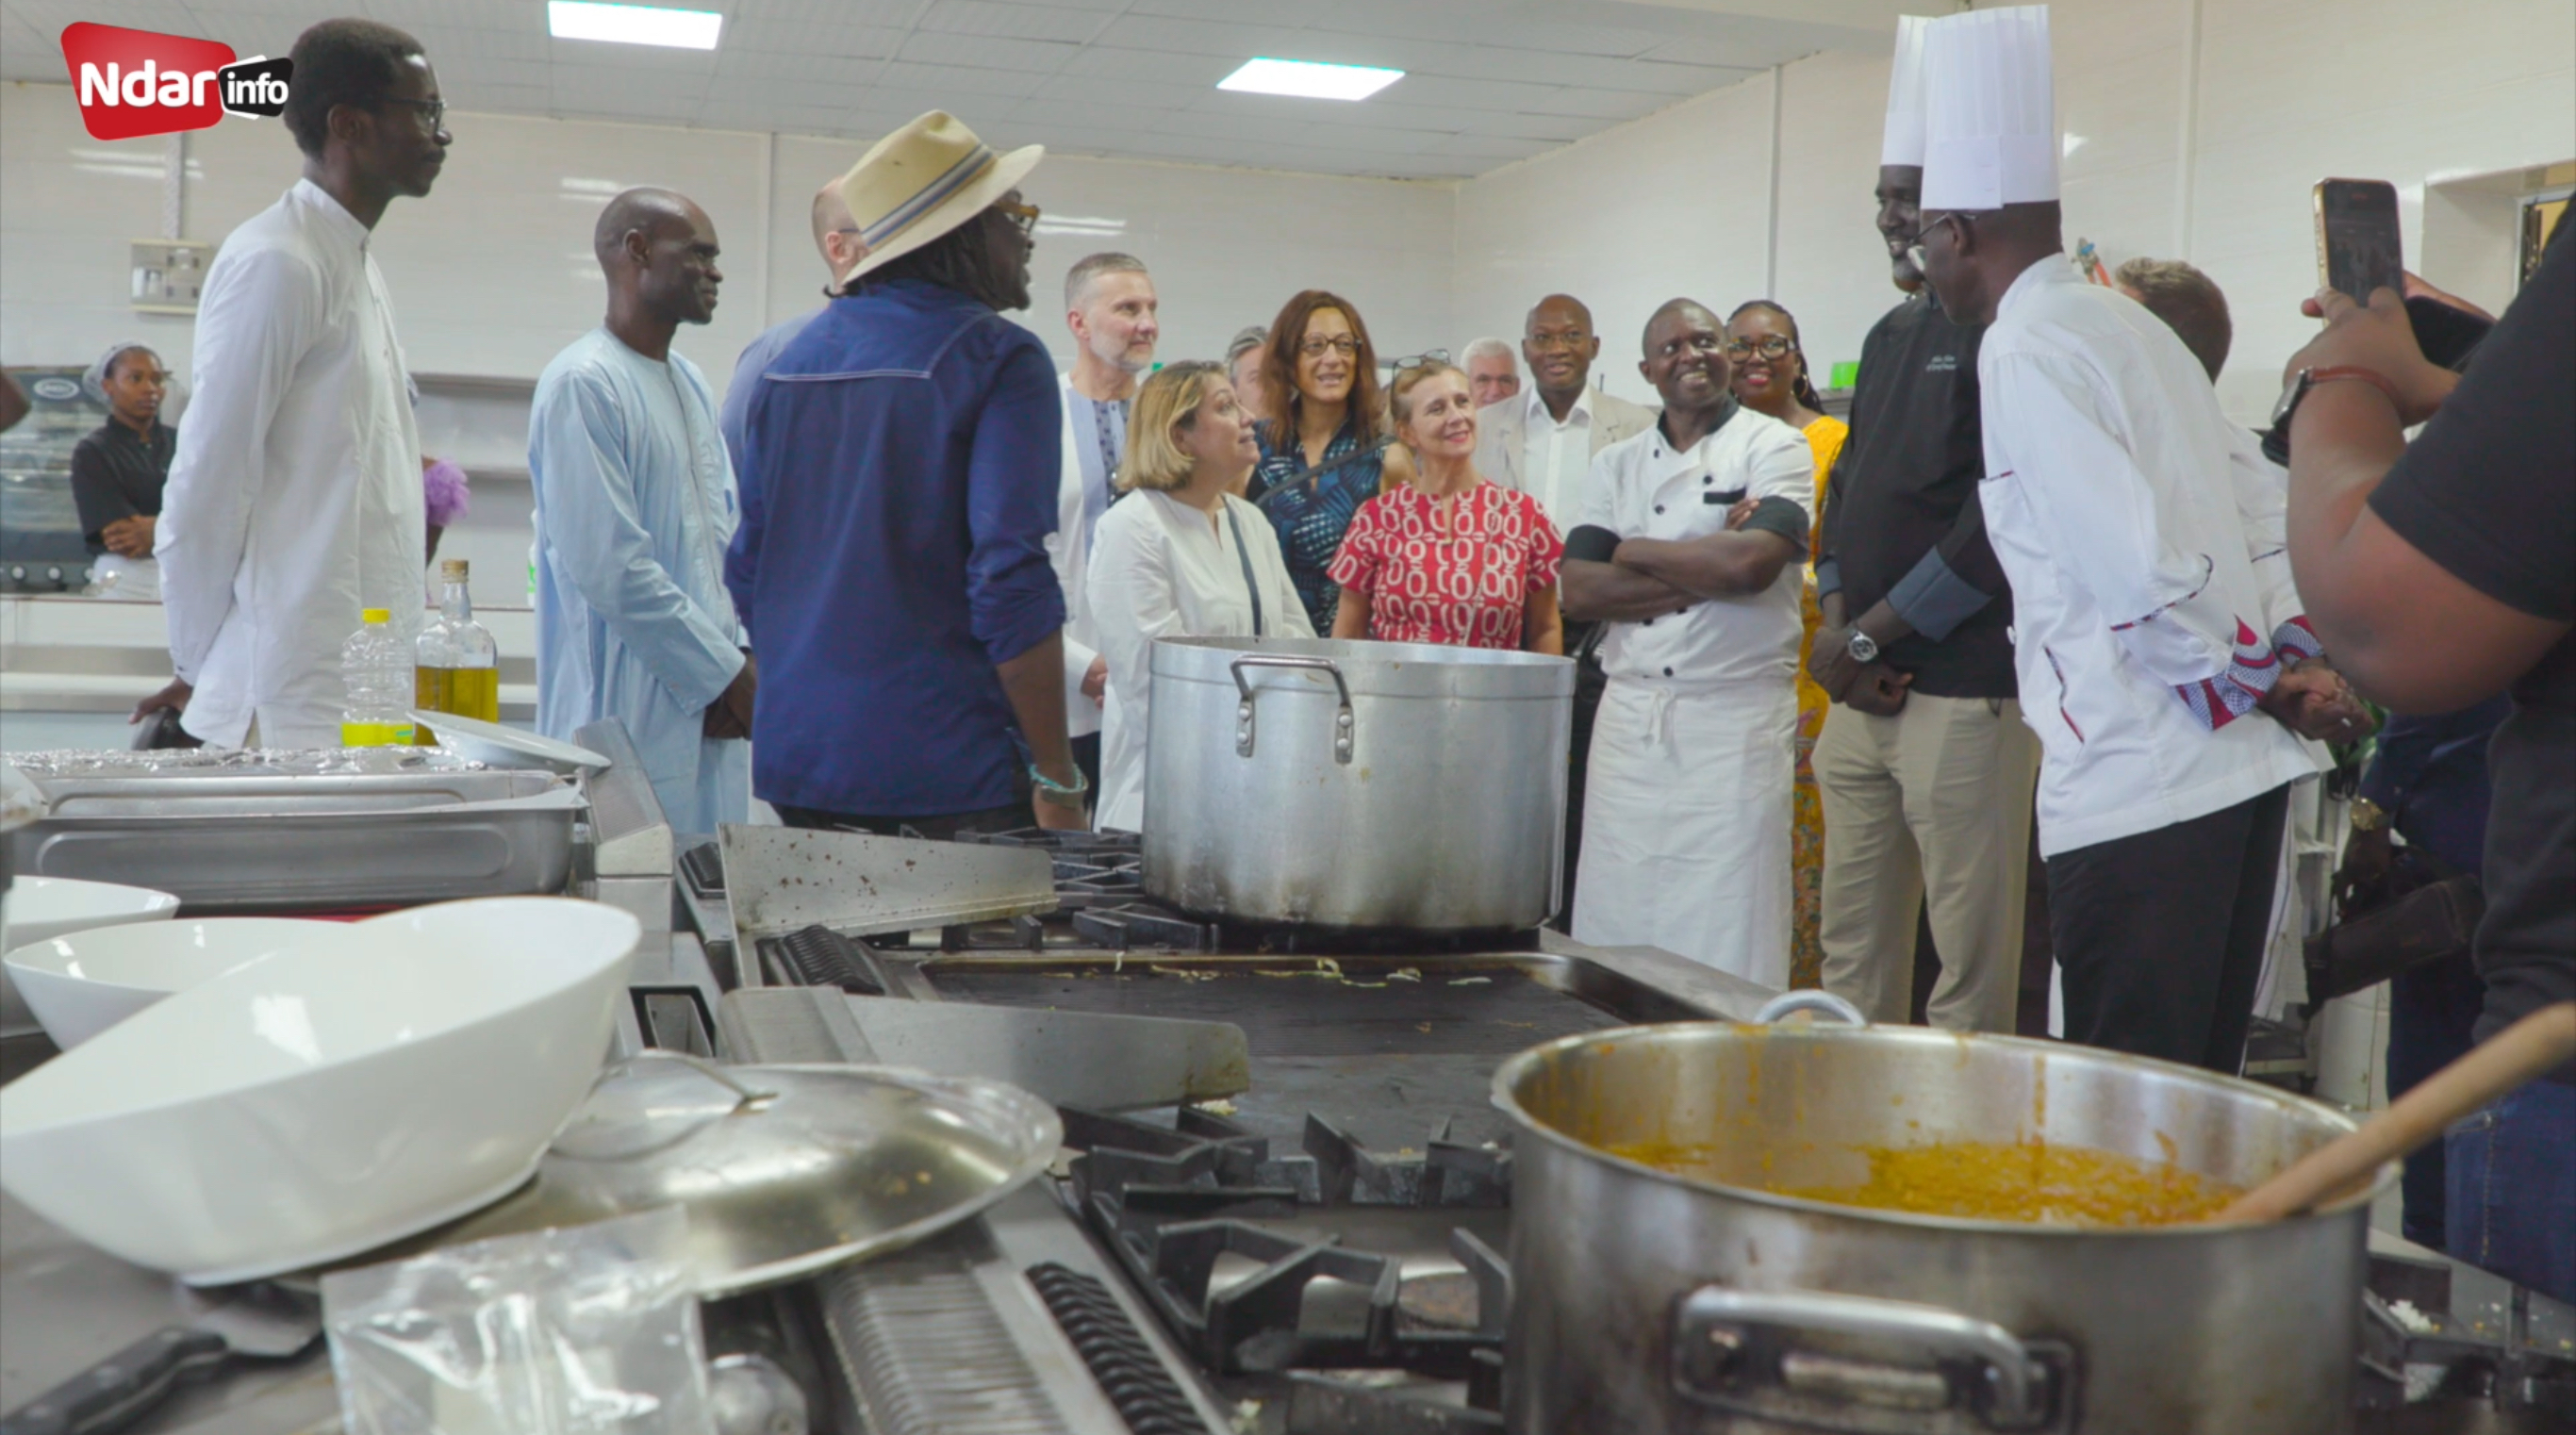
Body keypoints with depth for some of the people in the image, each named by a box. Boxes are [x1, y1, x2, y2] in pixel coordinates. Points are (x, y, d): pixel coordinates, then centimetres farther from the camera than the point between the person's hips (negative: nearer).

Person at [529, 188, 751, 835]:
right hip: (630, 715, -8)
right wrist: (727, 673, -12)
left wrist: (740, 663, 3)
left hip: (712, 708, 8)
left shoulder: (691, 385, 18)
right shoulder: (582, 385, -10)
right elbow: (608, 566, -17)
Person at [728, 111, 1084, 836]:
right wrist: (1058, 781, -13)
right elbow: (1012, 582, -17)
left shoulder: (789, 359, 13)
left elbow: (746, 569, 17)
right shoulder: (998, 358, -9)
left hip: (795, 763, 7)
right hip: (945, 778, -7)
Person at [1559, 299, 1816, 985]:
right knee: (1616, 927, 6)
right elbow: (1577, 592, 1)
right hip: (1629, 716, 4)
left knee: (1727, 940, -3)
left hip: (1737, 719, -4)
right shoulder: (1617, 465, 13)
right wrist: (1704, 571, -8)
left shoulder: (1776, 448, 1)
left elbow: (1751, 564, -17)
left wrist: (1635, 552, -3)